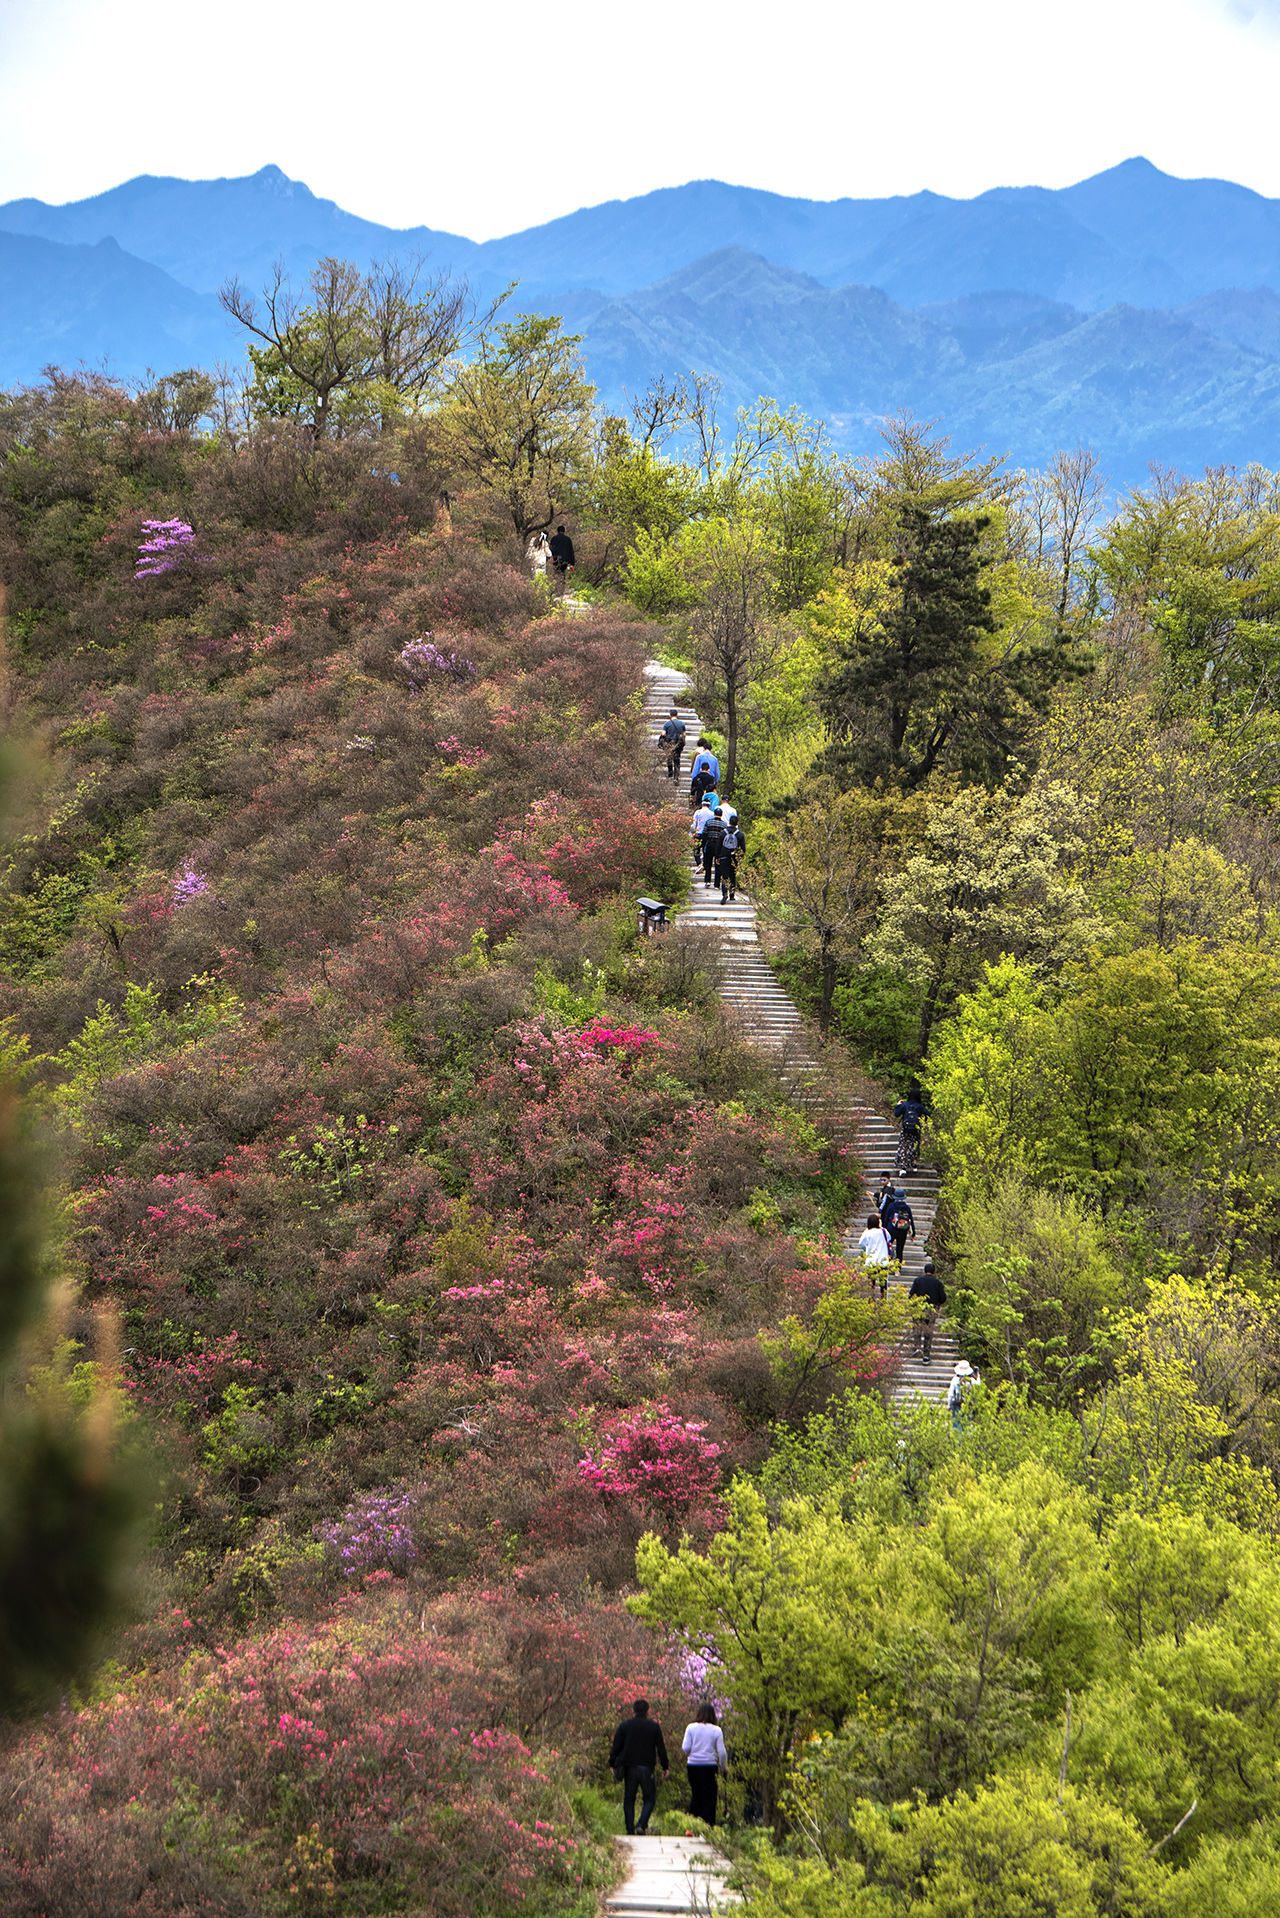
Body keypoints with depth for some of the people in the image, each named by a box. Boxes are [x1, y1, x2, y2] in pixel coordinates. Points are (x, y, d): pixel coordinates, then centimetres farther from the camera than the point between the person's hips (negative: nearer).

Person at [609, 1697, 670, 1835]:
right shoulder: (654, 1726, 1)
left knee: (629, 1800, 10)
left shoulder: (625, 1725, 2)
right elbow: (661, 1749, 1)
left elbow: (616, 1747, 1)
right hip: (647, 1769, -1)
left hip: (629, 1768, 1)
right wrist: (665, 1767, 7)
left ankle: (630, 1829, 7)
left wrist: (612, 1764, 11)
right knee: (649, 1799, 8)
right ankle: (642, 1825, -11)